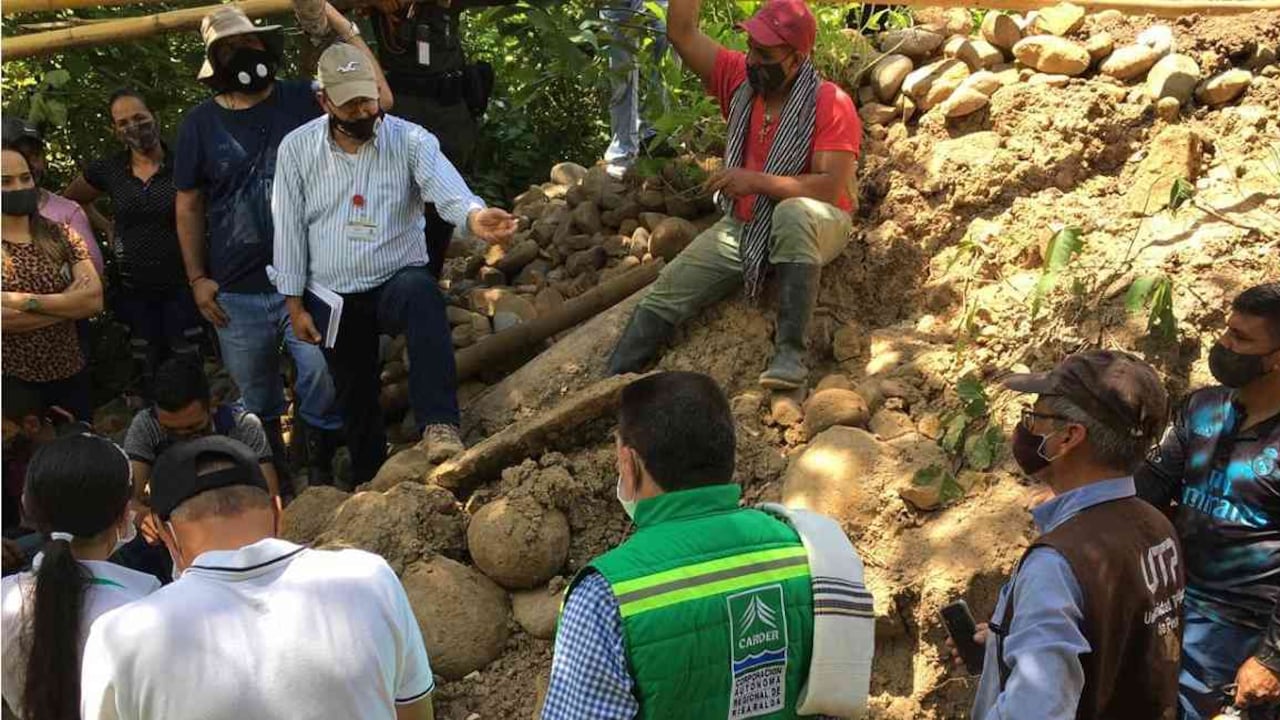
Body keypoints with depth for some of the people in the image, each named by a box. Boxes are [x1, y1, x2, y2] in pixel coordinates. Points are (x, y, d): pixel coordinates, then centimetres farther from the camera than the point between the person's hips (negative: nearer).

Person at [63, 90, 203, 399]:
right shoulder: (107, 170, 3)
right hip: (134, 292, 3)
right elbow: (69, 201, 21)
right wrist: (107, 232, 12)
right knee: (147, 377, 12)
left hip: (180, 288, -3)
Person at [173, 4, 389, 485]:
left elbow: (379, 99, -10)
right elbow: (189, 206, 8)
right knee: (256, 394, 14)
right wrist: (197, 278, 3)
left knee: (323, 377, -12)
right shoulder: (200, 123, 2)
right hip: (237, 291, 2)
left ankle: (320, 466, 12)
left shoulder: (303, 100, -1)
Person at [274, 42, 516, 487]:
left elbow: (445, 186, -29)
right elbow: (289, 229, 1)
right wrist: (294, 303, -1)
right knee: (355, 399, 14)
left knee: (422, 292, -39)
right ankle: (368, 485, 39)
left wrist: (474, 216, -53)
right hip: (336, 299, 3)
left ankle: (438, 425, -45)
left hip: (396, 281, -3)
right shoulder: (296, 148, -3)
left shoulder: (410, 141, -10)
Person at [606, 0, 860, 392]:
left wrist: (756, 180, -27)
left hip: (808, 228, -5)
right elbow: (682, 33, -5)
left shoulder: (830, 103, -15)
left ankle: (790, 352, -39)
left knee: (793, 214, -41)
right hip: (741, 226, 5)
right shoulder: (739, 77, 1)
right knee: (666, 292, -10)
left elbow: (833, 187, -21)